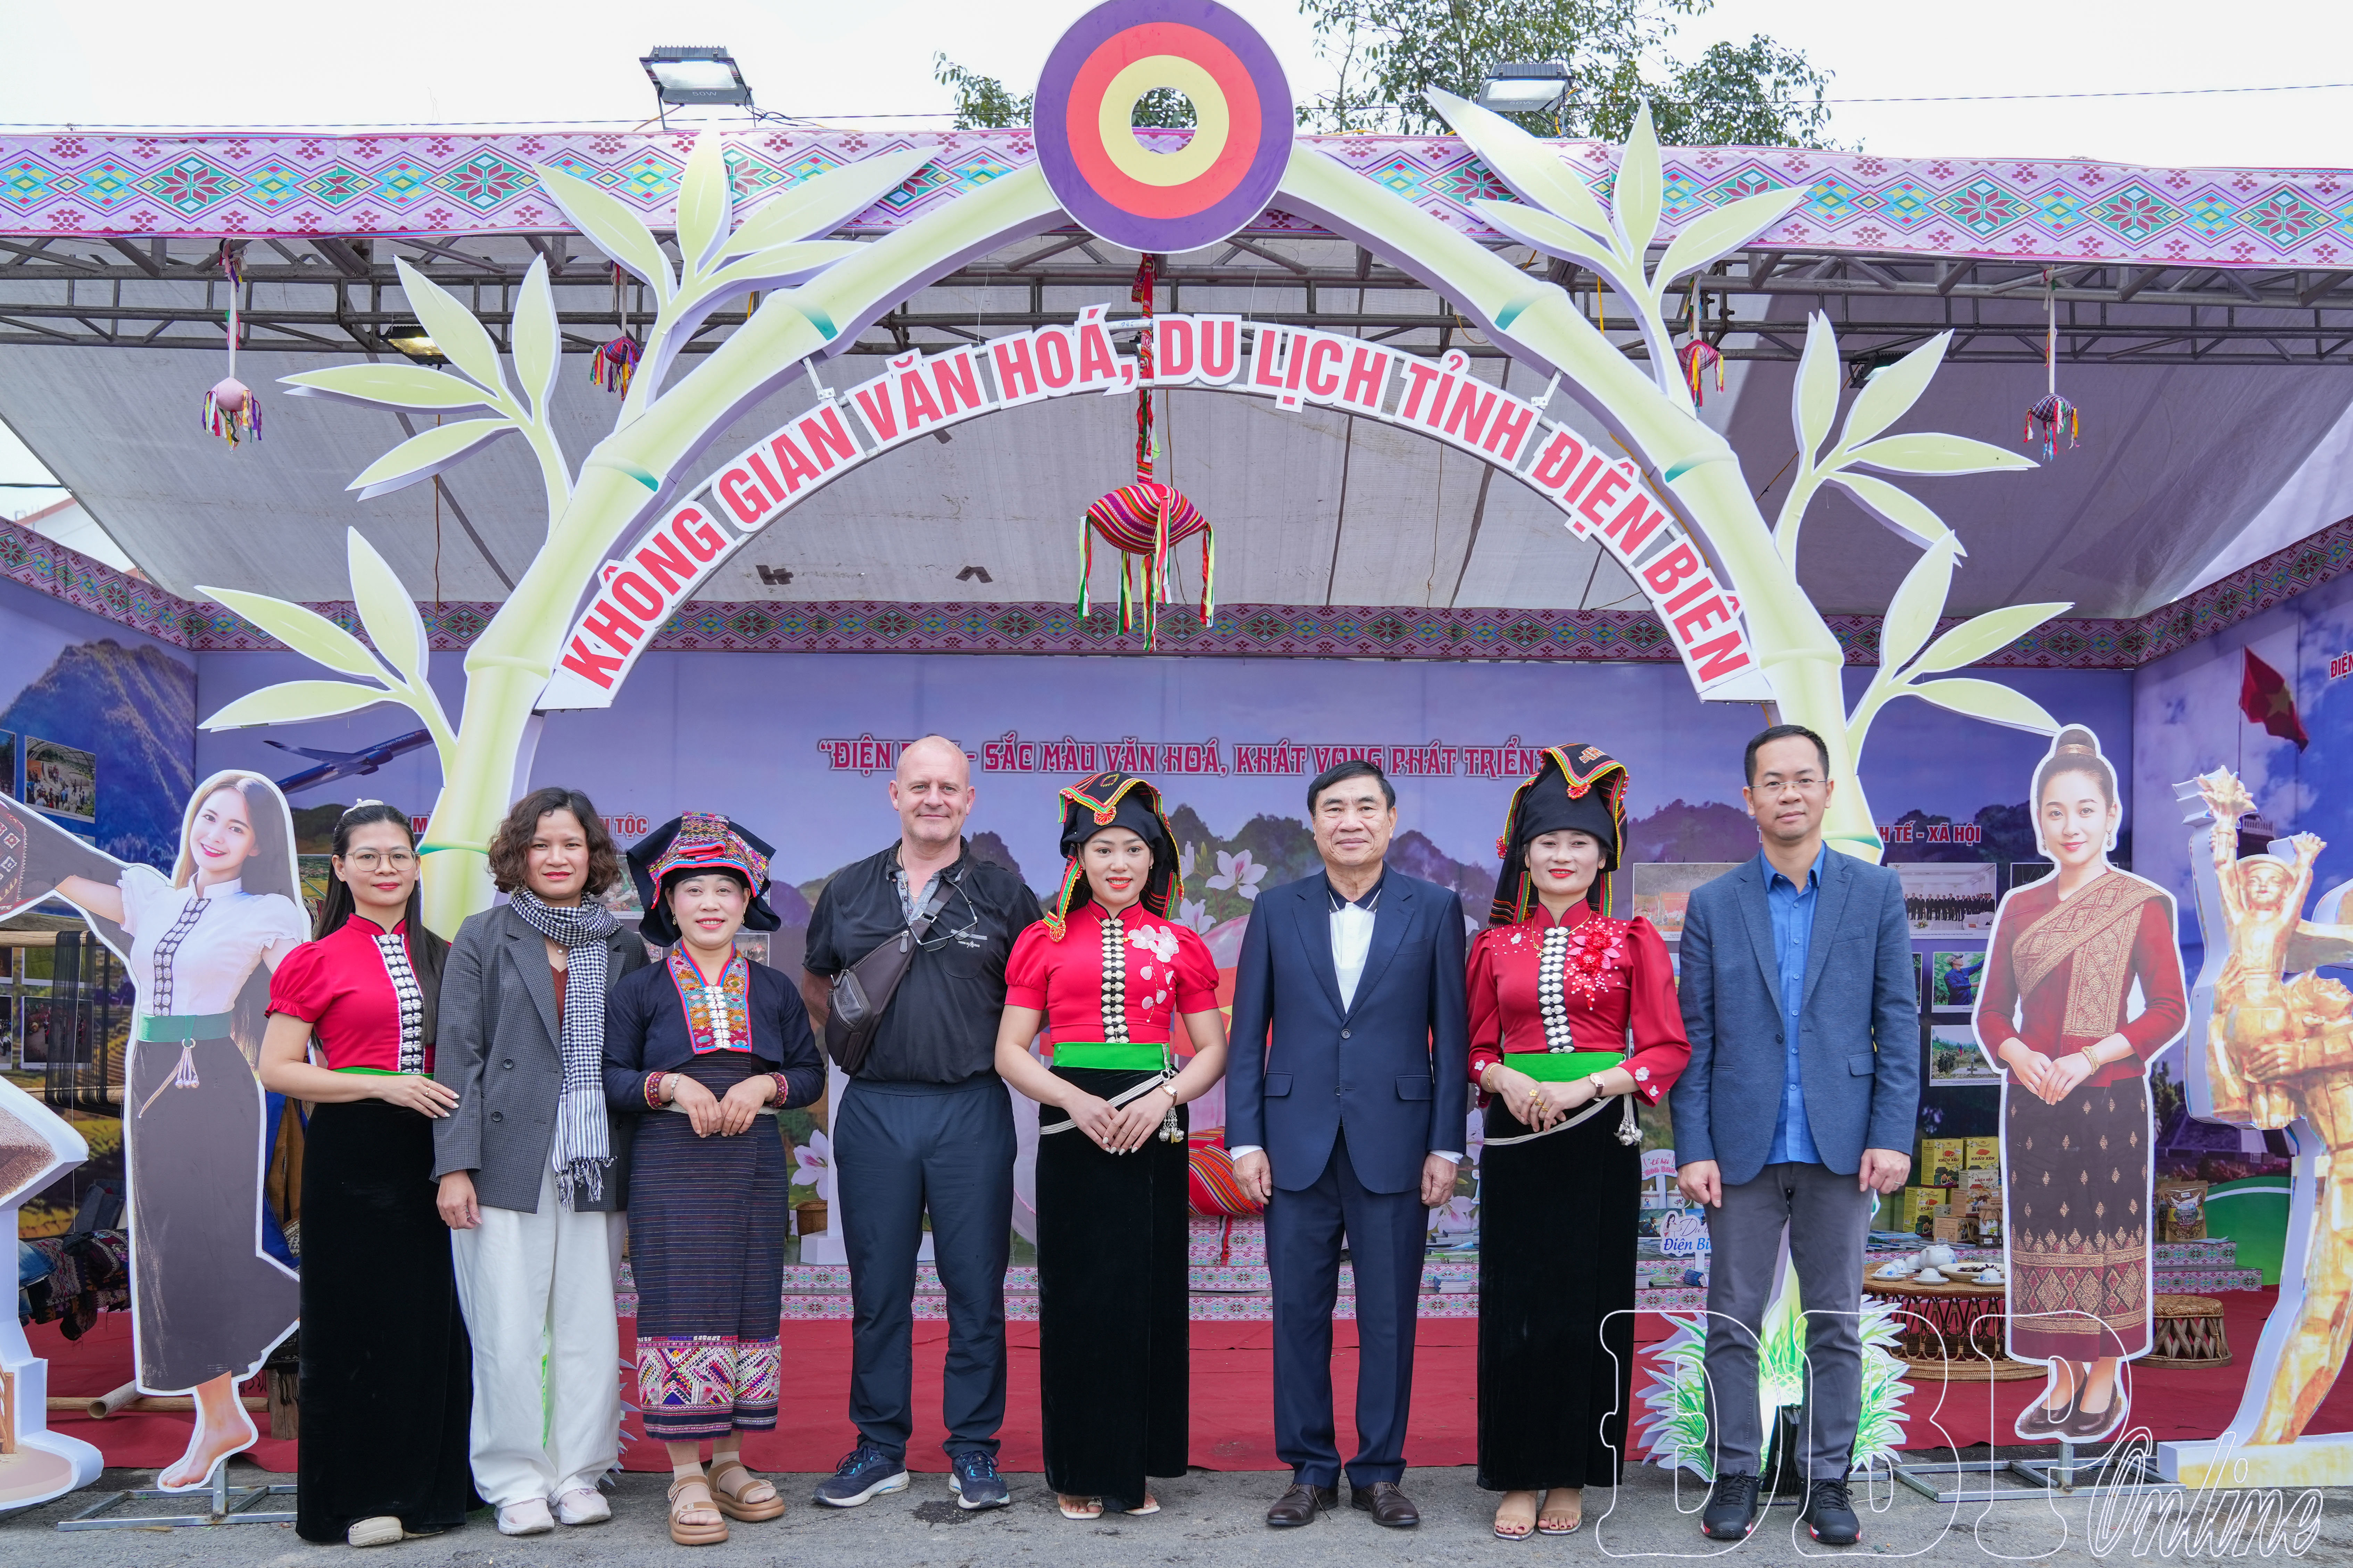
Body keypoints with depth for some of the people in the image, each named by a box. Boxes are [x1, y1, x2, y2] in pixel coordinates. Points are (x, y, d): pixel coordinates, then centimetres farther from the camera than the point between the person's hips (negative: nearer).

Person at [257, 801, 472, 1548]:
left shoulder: (440, 957, 11)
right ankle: (361, 1497, 12)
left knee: (434, 1317, 5)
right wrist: (382, 1086, -15)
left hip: (429, 1152, 4)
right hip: (350, 1156, -4)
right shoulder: (313, 962, -1)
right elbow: (278, 1070, -5)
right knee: (358, 1318, 1)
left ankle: (426, 1488, 17)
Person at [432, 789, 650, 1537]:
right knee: (508, 1334, 0)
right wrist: (455, 1165, -7)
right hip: (507, 1163, -2)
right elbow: (458, 1054, 1)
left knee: (591, 1328, 5)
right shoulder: (482, 939, 6)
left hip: (596, 1166, 2)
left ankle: (578, 1471, 18)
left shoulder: (623, 948, 11)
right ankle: (516, 1480, 13)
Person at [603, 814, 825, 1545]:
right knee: (679, 1304, -6)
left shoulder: (774, 990, 10)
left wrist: (766, 1085, -8)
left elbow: (810, 1073, 11)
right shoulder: (640, 990, 4)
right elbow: (610, 1078, 2)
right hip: (670, 1164, -3)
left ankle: (730, 1462, 16)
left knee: (748, 1304, 5)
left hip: (754, 1162, 3)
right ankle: (686, 1476, 2)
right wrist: (670, 1085, -14)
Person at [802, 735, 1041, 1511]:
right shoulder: (849, 890, 9)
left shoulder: (1002, 892, 4)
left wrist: (1000, 1048, -1)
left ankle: (974, 1449, 14)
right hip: (874, 1109, 2)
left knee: (976, 1287, 3)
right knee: (877, 1287, 8)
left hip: (972, 1111, -2)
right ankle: (880, 1447, 19)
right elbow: (815, 989, 19)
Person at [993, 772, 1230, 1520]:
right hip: (1072, 1130, -1)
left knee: (1150, 1292, 2)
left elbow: (1213, 1050, 9)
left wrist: (1164, 1098, -9)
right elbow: (1011, 1051, 4)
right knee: (1077, 1294, 0)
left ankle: (1139, 1465, 15)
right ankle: (1082, 1471, 11)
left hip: (1153, 1131, 1)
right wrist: (1075, 1099, -12)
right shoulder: (1046, 940, 6)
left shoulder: (1177, 944, 8)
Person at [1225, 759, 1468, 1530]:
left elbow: (1451, 1036, 1)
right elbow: (1248, 1033, 5)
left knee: (1389, 1316, 5)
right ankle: (1309, 1469, 19)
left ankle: (1380, 1471, 19)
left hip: (1393, 1142, -1)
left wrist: (1446, 1146, -3)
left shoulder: (1435, 909, 2)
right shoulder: (1277, 909, 6)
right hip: (1297, 1144, 1)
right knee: (1299, 1313, 6)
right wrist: (1245, 1140, -1)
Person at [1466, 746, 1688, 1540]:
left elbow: (1667, 1048, -3)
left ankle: (1570, 1476, 15)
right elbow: (1476, 1047, 11)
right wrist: (1505, 1079, -12)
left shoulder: (1633, 939, 2)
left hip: (1600, 1140, -1)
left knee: (1589, 1304, 3)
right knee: (1515, 1305, 2)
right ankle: (1518, 1477, 12)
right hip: (1517, 1139, 1)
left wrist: (1585, 1086, -16)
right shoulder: (1495, 945, 7)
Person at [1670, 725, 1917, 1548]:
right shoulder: (1713, 905, 4)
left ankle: (1828, 1480, 18)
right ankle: (1735, 1476, 16)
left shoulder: (1876, 892, 4)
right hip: (1744, 1147, 0)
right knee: (1733, 1323, 5)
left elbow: (1898, 1020, 2)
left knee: (1836, 1324, 8)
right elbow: (1695, 1038, 2)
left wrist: (1893, 1134, -6)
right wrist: (1693, 1149, -4)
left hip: (1839, 1145, 0)